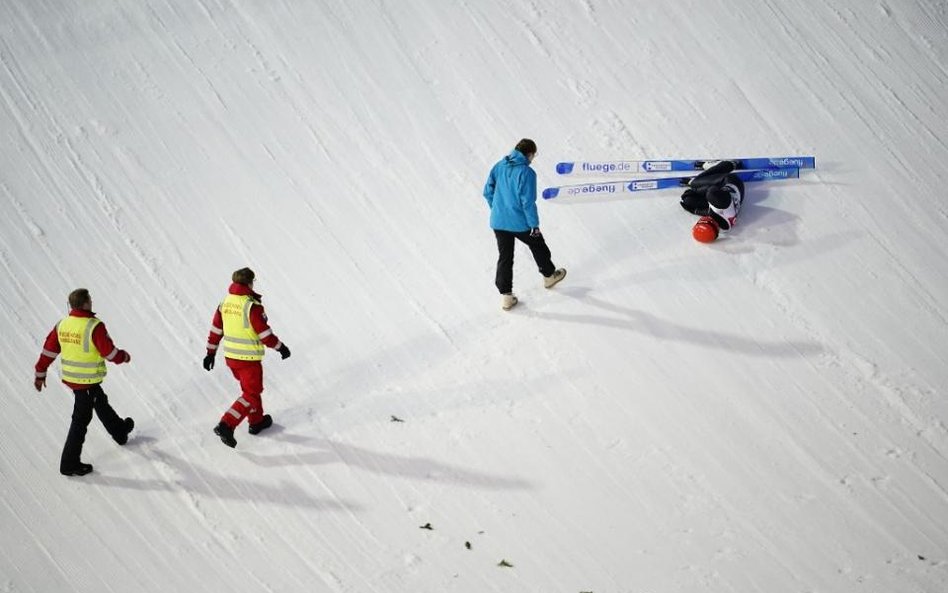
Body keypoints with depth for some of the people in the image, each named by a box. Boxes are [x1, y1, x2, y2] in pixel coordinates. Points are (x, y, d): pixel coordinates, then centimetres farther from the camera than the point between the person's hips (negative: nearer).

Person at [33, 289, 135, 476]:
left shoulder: (62, 325, -3)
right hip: (88, 381, -8)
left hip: (69, 377, 8)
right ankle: (69, 464, 9)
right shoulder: (95, 327, -25)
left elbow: (48, 351, 3)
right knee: (81, 419, 3)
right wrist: (124, 357, 1)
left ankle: (120, 432, 51)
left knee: (100, 402, 29)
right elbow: (109, 353, -20)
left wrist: (40, 374, 14)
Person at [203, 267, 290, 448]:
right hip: (249, 358, -7)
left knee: (250, 388, 26)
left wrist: (211, 352, 16)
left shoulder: (225, 303, 0)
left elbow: (215, 330, 7)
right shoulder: (252, 306, -21)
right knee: (251, 395, 3)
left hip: (230, 356, 7)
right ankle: (226, 426, -9)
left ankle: (256, 421, 39)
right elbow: (265, 334, -18)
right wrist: (281, 347, -3)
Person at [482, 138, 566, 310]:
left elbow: (488, 192, 6)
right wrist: (535, 224, -10)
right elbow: (528, 202, -20)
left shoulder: (499, 167, 0)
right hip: (520, 223, -5)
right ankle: (549, 275, 44)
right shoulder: (527, 173, -18)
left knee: (504, 257, 14)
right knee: (538, 246, 23)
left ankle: (505, 296, 15)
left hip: (498, 222, 5)